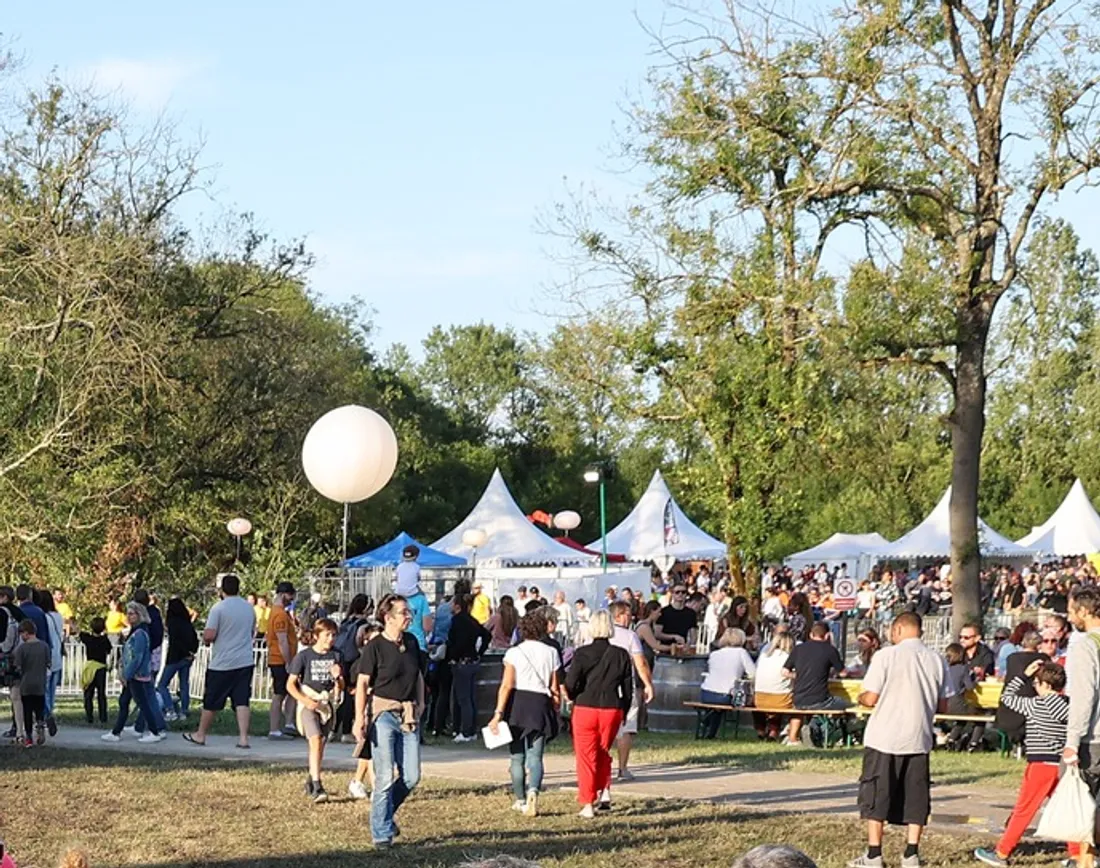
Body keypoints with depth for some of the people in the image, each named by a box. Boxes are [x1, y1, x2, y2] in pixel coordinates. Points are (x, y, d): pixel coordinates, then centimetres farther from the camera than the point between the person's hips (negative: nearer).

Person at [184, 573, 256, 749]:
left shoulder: (219, 608, -13)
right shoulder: (249, 608, 7)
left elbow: (209, 636, -16)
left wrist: (205, 638, 5)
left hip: (222, 663, -4)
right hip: (245, 662, 4)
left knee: (211, 702, 8)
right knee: (242, 701, 0)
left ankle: (200, 735, 21)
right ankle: (243, 738, -9)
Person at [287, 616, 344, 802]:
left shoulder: (336, 656, 5)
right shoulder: (304, 656, -5)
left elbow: (341, 687, 8)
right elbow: (290, 684, -3)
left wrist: (337, 677, -14)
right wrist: (305, 700, -16)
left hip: (328, 704, 4)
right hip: (308, 703, -4)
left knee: (321, 744, 10)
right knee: (315, 741, -17)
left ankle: (310, 782, 27)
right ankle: (317, 787, -21)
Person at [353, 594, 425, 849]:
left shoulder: (411, 642, 9)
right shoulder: (375, 647, -8)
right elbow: (362, 683, -9)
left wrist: (420, 704, 15)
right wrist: (359, 718, -16)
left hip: (408, 716, 6)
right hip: (383, 713, -6)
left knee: (411, 777, 2)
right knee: (385, 777, -5)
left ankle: (382, 809, 27)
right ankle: (381, 833, 4)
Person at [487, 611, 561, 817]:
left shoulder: (514, 653, -2)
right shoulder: (551, 653, 5)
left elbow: (506, 685, -10)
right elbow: (554, 689, 6)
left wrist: (498, 713, -13)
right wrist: (555, 714, 17)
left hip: (517, 703, -1)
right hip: (541, 704, 1)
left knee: (517, 756, 13)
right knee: (535, 756, -1)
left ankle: (521, 800, 23)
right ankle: (533, 791, -28)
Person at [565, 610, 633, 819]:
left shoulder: (582, 653, -8)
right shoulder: (621, 655, 1)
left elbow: (570, 684, -11)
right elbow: (628, 688, 6)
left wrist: (575, 699, 10)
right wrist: (624, 711, 18)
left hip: (585, 709, -3)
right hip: (612, 709, 3)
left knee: (586, 757, 4)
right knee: (603, 753, 23)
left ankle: (588, 805, 2)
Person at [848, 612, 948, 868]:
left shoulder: (886, 656, -9)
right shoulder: (937, 661, 4)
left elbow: (870, 698, -10)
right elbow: (942, 706, 8)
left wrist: (860, 698, 12)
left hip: (885, 738, -3)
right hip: (919, 739, 3)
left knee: (877, 797, 5)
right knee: (915, 798, 9)